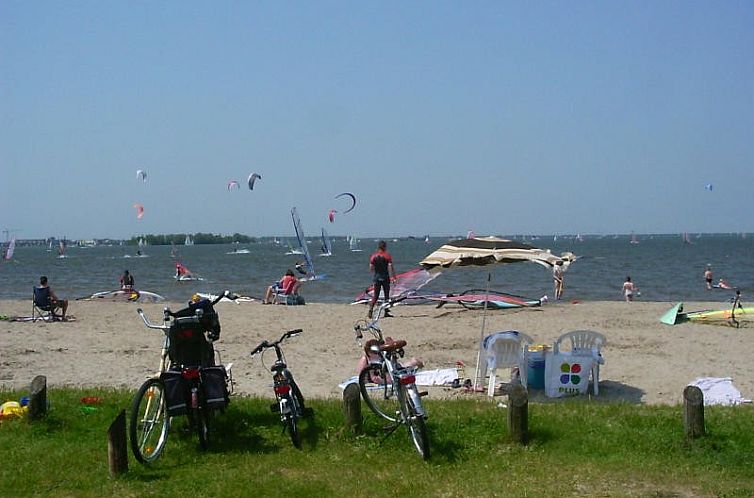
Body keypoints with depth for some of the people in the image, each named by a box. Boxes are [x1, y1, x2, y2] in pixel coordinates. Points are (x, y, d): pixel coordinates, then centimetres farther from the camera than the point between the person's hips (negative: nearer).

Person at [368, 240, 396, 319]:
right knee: (386, 295, 9)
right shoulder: (387, 256, -6)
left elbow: (371, 269, 4)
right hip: (385, 278, -3)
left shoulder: (373, 256, 3)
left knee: (375, 295, 6)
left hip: (376, 278, 3)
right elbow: (390, 267, -13)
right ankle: (386, 312, 12)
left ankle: (370, 310, -12)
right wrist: (394, 277, -8)